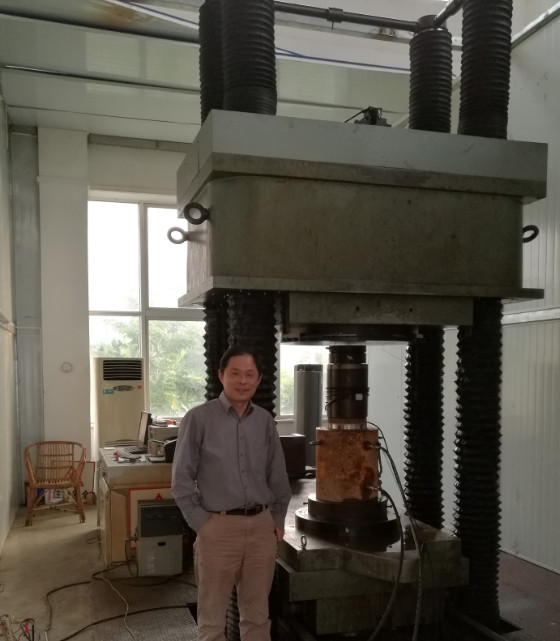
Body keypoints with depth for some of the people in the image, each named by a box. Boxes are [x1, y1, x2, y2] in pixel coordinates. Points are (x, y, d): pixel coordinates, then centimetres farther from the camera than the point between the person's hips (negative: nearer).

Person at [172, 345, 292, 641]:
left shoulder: (265, 421, 5)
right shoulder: (199, 419, -8)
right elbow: (181, 480, -6)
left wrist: (277, 519, 11)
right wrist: (201, 524, -8)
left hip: (262, 526, 4)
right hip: (219, 527, -4)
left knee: (257, 614, 16)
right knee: (212, 617, 9)